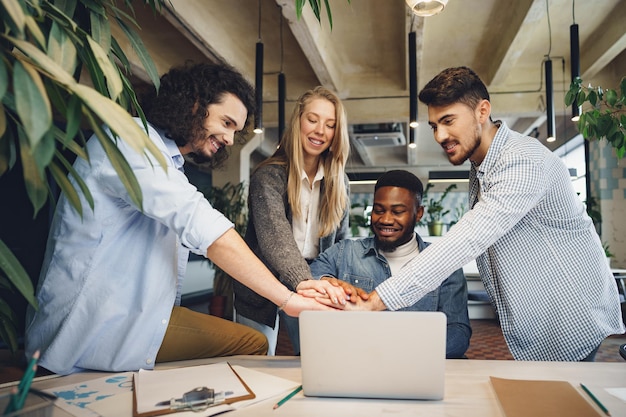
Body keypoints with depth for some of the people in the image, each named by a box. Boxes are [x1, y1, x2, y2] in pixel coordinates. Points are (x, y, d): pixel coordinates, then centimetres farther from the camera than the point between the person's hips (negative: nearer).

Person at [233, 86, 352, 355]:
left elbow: (340, 243, 6)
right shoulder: (269, 175, -17)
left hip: (312, 282, 4)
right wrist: (304, 282, -50)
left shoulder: (339, 182, 0)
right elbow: (274, 235, -34)